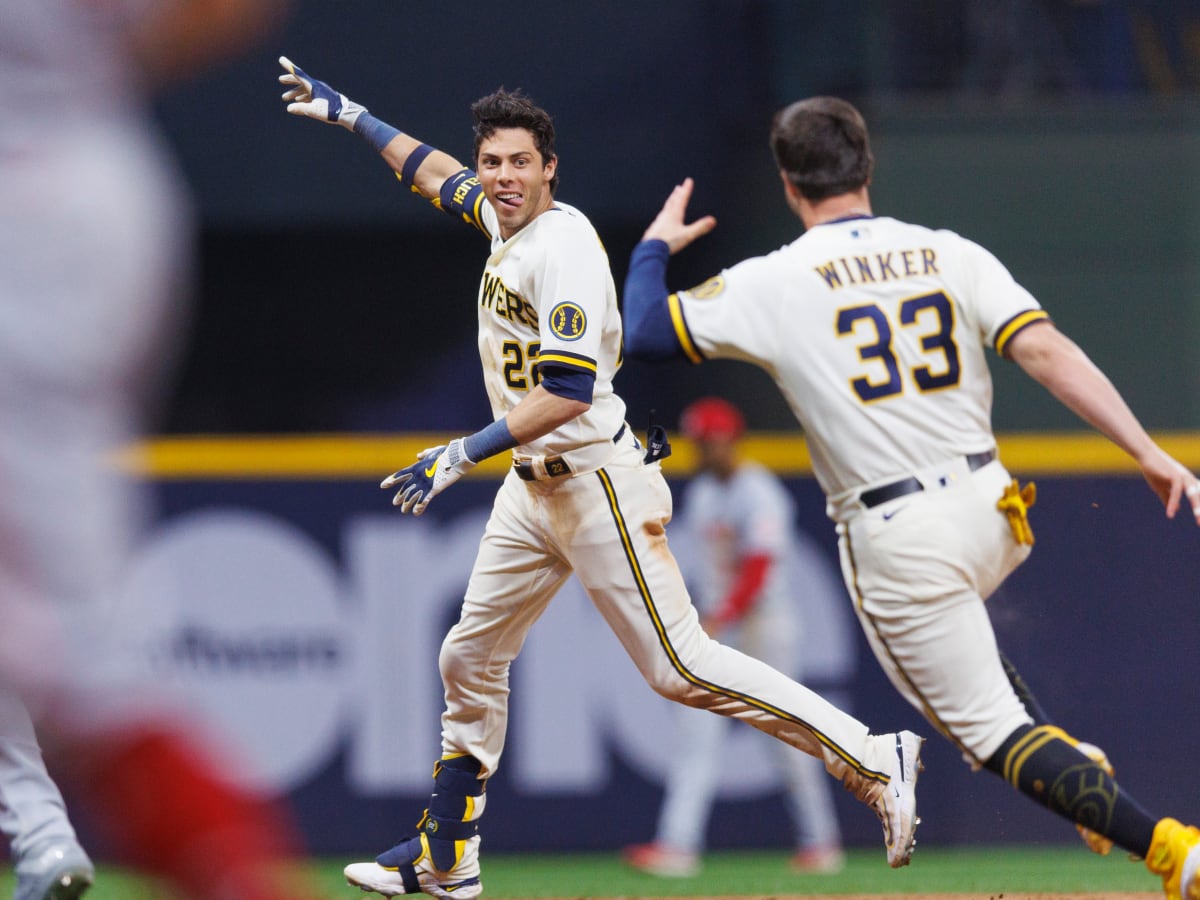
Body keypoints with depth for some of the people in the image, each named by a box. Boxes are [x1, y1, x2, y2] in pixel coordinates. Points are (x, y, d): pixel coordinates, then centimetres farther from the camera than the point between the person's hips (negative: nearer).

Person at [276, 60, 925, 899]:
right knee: (470, 659, 13)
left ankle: (873, 759, -12)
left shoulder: (563, 246, -20)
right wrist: (348, 113, 34)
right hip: (533, 488, 10)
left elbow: (569, 392, -27)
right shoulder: (503, 219, 8)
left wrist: (463, 454, -27)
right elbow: (436, 172, 31)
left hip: (598, 480, -10)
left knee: (680, 665, -14)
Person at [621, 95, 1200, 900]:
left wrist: (655, 246, 23)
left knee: (992, 732, -1)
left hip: (899, 544, -5)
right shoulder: (950, 254, 3)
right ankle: (1075, 770, 20)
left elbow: (643, 332, 3)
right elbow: (1047, 351, -10)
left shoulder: (774, 284, -5)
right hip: (991, 512, 5)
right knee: (955, 641, 37)